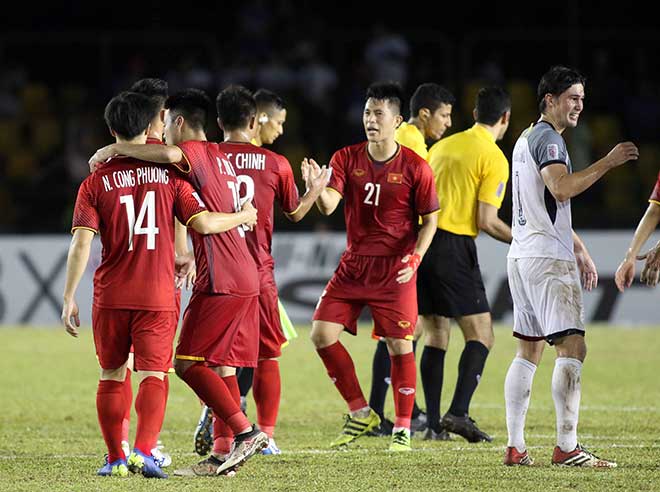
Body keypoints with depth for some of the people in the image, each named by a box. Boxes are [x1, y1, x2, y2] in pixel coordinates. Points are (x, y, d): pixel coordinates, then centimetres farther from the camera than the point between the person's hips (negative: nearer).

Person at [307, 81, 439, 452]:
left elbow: (430, 219, 1)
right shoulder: (347, 159, 1)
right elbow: (328, 205, -11)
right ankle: (360, 414, 10)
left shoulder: (415, 167, -6)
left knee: (399, 345, -5)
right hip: (353, 265, 3)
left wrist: (415, 257, -14)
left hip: (395, 269, -3)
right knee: (322, 334, -4)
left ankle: (403, 428, 9)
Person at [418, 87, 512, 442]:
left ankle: (433, 423, 5)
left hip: (422, 243, 6)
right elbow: (486, 221, -10)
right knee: (480, 335, 0)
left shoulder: (442, 146, 15)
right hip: (455, 248, -6)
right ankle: (458, 412, -16)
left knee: (435, 336, 11)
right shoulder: (494, 159, -5)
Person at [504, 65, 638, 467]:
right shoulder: (549, 139, -10)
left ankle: (515, 446, 9)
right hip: (548, 259, -10)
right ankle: (567, 447, -19)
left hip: (522, 257, 10)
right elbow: (562, 189, -27)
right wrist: (608, 162, -22)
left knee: (528, 351, 11)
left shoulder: (528, 139, 22)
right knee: (572, 347, -12)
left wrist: (578, 249, 28)